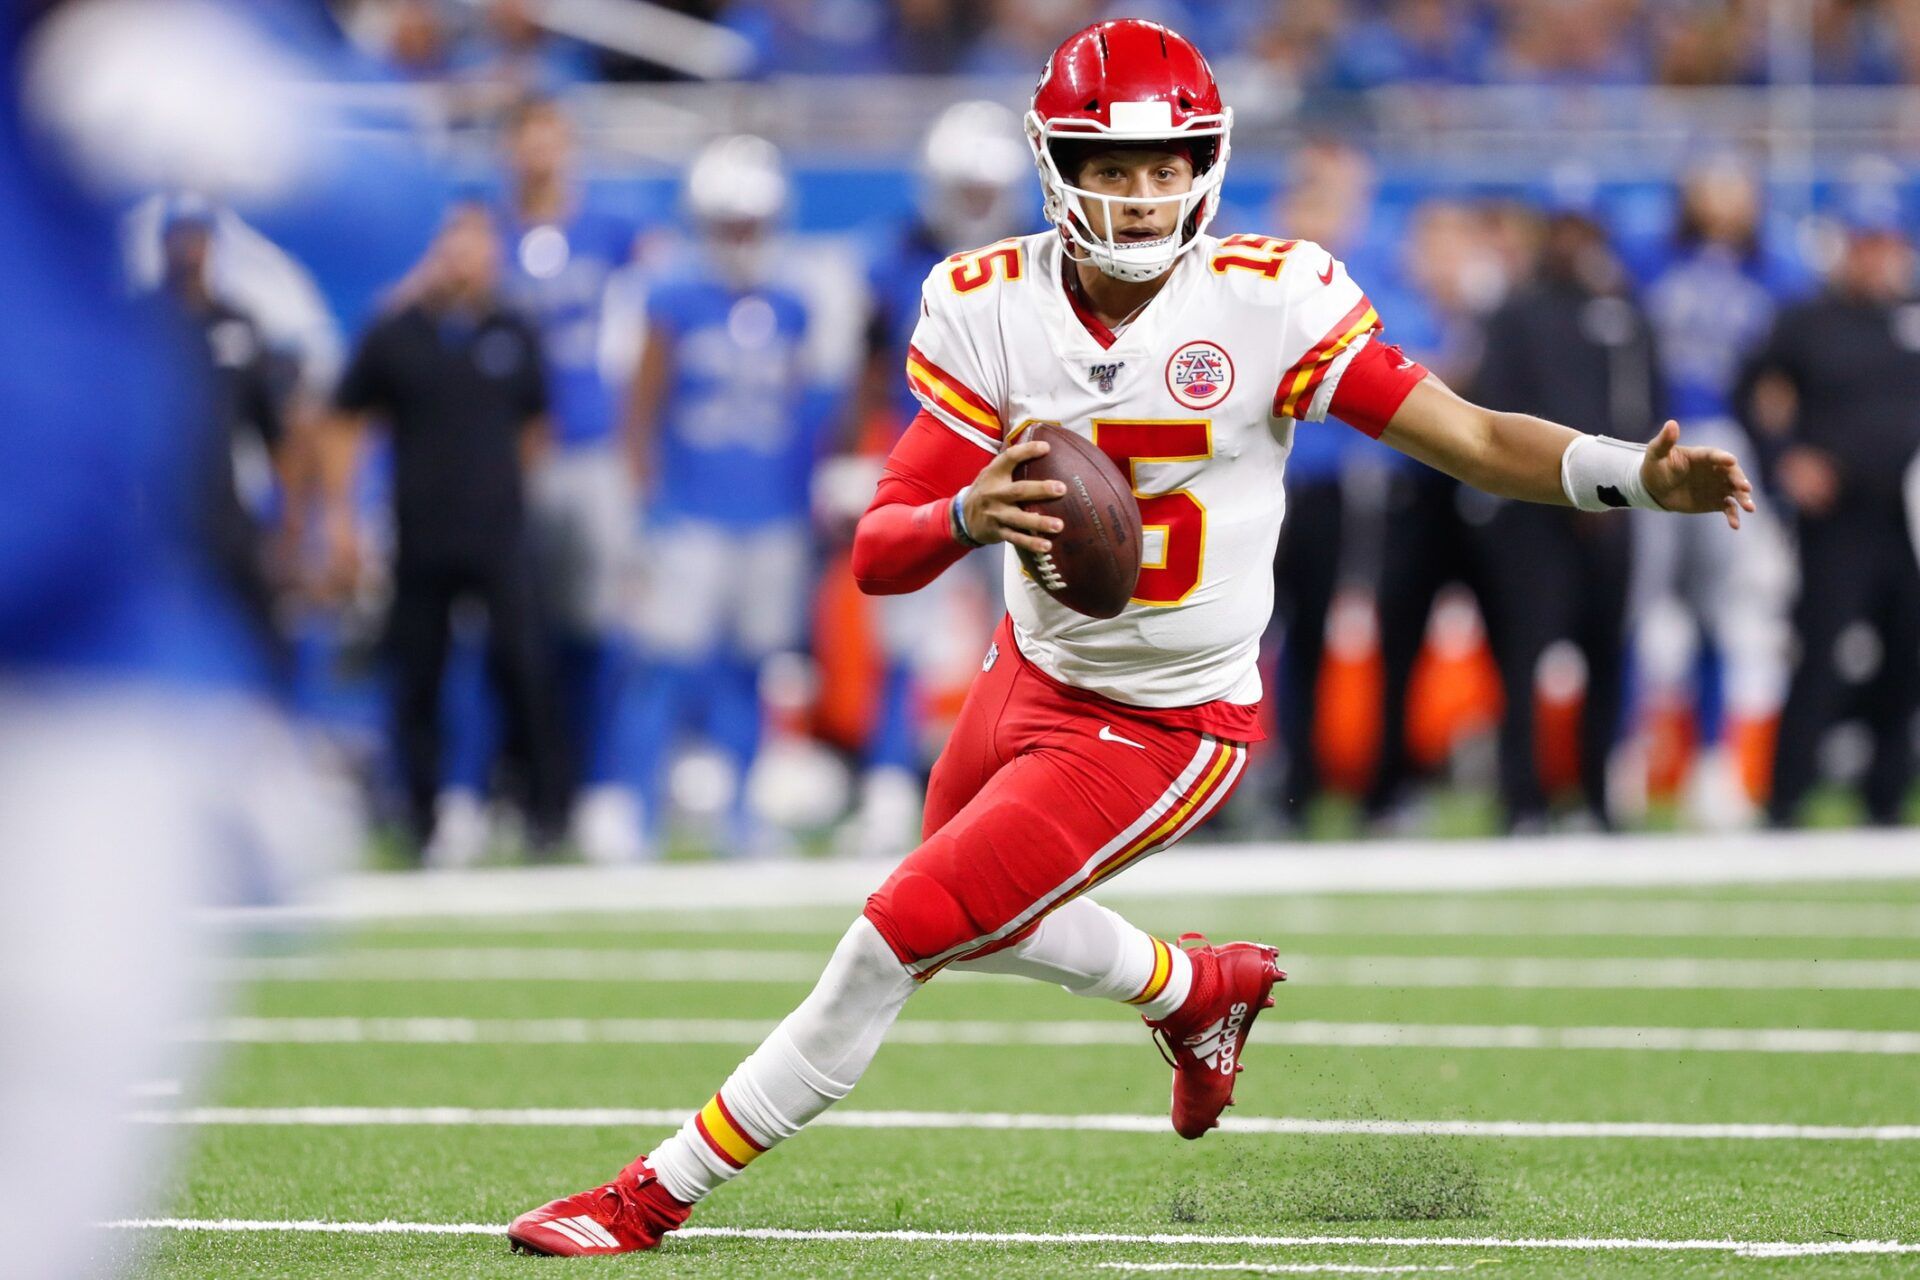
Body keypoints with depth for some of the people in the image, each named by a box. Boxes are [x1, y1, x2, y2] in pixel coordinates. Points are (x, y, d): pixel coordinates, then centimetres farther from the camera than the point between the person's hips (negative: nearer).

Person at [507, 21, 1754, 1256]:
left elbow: (1472, 436, -21)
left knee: (902, 934, -10)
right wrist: (966, 516, -39)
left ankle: (658, 1195, 3)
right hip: (1033, 677, 5)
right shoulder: (989, 309, -13)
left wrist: (1637, 476, -37)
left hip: (1167, 728, -5)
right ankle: (1202, 990, 54)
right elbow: (878, 555, -16)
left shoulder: (1267, 302, -21)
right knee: (980, 918, 27)